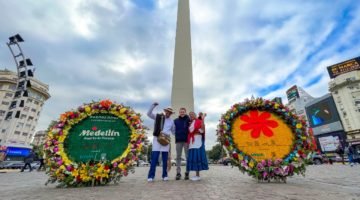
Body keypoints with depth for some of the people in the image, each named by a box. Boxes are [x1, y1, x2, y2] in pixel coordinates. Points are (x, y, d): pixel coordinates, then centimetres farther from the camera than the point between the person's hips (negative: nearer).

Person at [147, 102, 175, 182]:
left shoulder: (171, 121, 11)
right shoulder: (158, 117, 4)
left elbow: (173, 131, 16)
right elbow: (149, 114, -5)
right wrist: (153, 105, -15)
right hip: (157, 138, -2)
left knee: (165, 159, 7)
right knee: (154, 158, -6)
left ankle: (165, 175, 17)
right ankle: (151, 176, 2)